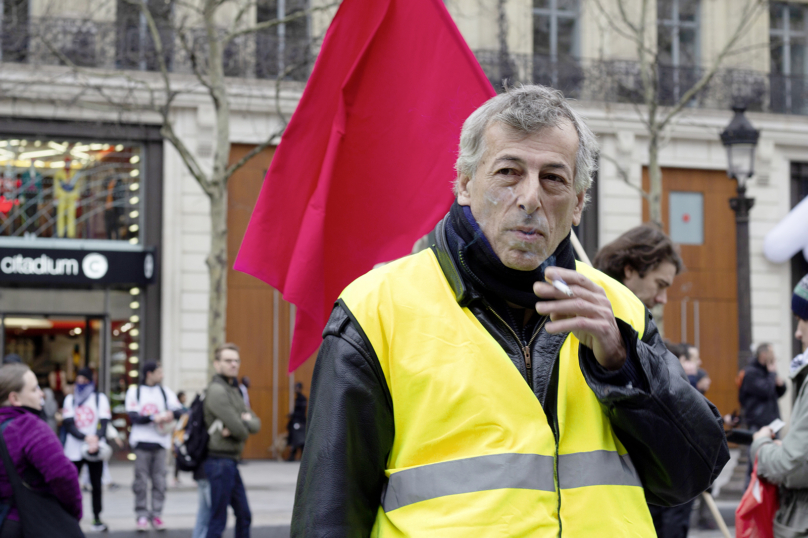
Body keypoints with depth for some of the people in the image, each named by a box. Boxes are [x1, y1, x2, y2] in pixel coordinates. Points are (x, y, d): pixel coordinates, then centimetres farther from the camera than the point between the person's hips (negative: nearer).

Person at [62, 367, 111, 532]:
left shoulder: (100, 398, 8)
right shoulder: (70, 399, 11)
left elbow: (104, 423, -1)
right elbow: (68, 424, 1)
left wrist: (97, 439, -20)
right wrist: (86, 437, -15)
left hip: (95, 449, 0)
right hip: (74, 449, 0)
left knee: (96, 485, 3)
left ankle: (97, 518, 10)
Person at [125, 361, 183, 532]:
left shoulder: (166, 392, 10)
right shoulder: (134, 391, 5)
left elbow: (179, 410, -1)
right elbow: (133, 416, -5)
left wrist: (171, 413, -23)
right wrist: (153, 418, -17)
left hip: (160, 441, 2)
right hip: (141, 440, -2)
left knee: (159, 481, 1)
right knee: (141, 481, -1)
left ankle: (156, 515, 8)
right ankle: (142, 515, 5)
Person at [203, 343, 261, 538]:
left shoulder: (234, 390, 17)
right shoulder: (217, 391, -15)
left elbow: (256, 424, 9)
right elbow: (239, 431, -20)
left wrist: (246, 421, -13)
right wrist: (245, 428, 2)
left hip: (231, 462, 10)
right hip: (220, 461, -10)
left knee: (244, 515, 16)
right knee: (218, 519, -4)